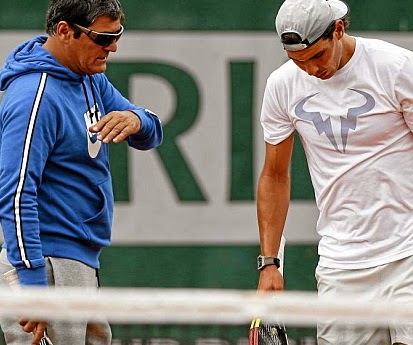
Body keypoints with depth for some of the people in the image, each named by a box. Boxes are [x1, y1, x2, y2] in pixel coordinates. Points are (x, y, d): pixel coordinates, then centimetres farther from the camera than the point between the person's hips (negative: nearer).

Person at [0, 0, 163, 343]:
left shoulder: (90, 78, 11)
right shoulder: (35, 96, -19)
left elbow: (152, 135, 12)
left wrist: (136, 119, -14)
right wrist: (33, 285, -29)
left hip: (81, 263, 10)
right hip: (47, 266, -10)